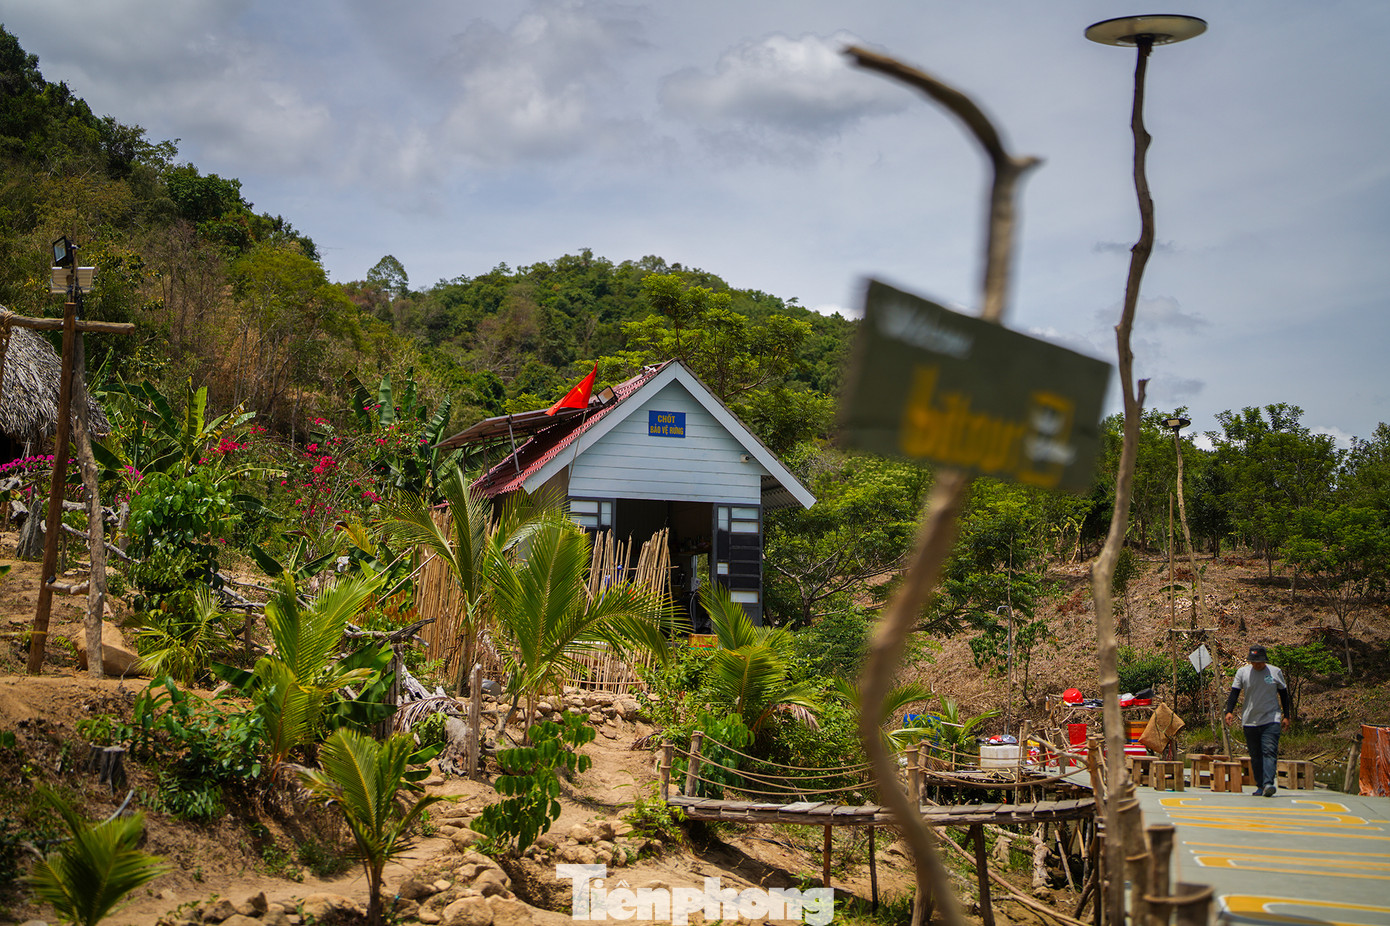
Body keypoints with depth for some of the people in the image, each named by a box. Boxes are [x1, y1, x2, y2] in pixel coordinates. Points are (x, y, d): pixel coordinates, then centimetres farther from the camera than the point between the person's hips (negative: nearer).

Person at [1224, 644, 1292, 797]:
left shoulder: (1275, 672, 4)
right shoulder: (1242, 672, 4)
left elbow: (1283, 694, 12)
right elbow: (1234, 693, 3)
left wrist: (1286, 716, 8)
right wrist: (1229, 711, -11)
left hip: (1271, 720, -2)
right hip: (1250, 720, 2)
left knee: (1269, 751, -16)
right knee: (1255, 755, 5)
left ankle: (1268, 783, -24)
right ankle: (1260, 786, 10)